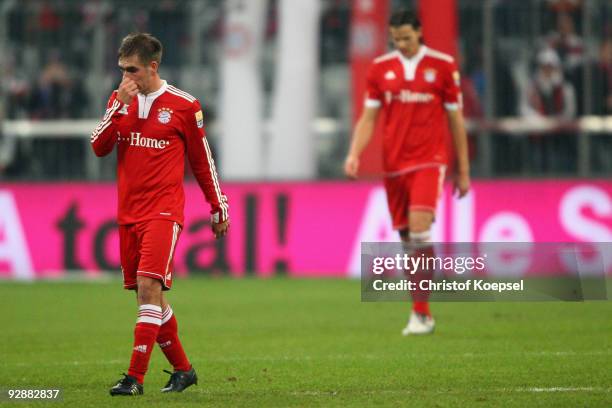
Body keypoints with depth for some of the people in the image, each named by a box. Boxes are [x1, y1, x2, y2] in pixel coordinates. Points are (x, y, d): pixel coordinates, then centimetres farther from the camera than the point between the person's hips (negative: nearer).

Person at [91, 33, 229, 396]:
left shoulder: (183, 105, -3)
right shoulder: (121, 100, 10)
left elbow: (202, 160, 6)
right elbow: (99, 147, 0)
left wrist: (219, 207, 11)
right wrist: (120, 106, -11)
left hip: (164, 211, -6)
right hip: (129, 213, 6)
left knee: (148, 286, -18)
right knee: (149, 295, 8)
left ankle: (136, 377, -21)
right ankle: (182, 369, 21)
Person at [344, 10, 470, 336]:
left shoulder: (442, 65, 1)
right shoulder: (381, 68, 7)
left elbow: (455, 120, 6)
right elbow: (368, 117, 8)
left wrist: (463, 171, 7)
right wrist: (354, 153, -9)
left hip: (429, 161, -3)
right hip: (393, 163, 3)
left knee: (419, 231, -19)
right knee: (407, 239, 5)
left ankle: (421, 314, -15)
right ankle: (421, 313, 16)